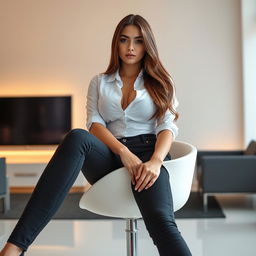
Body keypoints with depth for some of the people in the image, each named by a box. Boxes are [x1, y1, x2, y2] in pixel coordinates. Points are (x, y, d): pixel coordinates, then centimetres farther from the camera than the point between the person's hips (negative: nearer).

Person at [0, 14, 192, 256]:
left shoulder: (161, 82, 16)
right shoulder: (99, 82, 19)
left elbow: (167, 127, 4)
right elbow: (95, 123, 4)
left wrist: (155, 161, -18)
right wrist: (123, 152, -16)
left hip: (147, 152, 0)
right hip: (109, 155, 1)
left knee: (161, 220, -34)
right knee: (77, 137, -36)